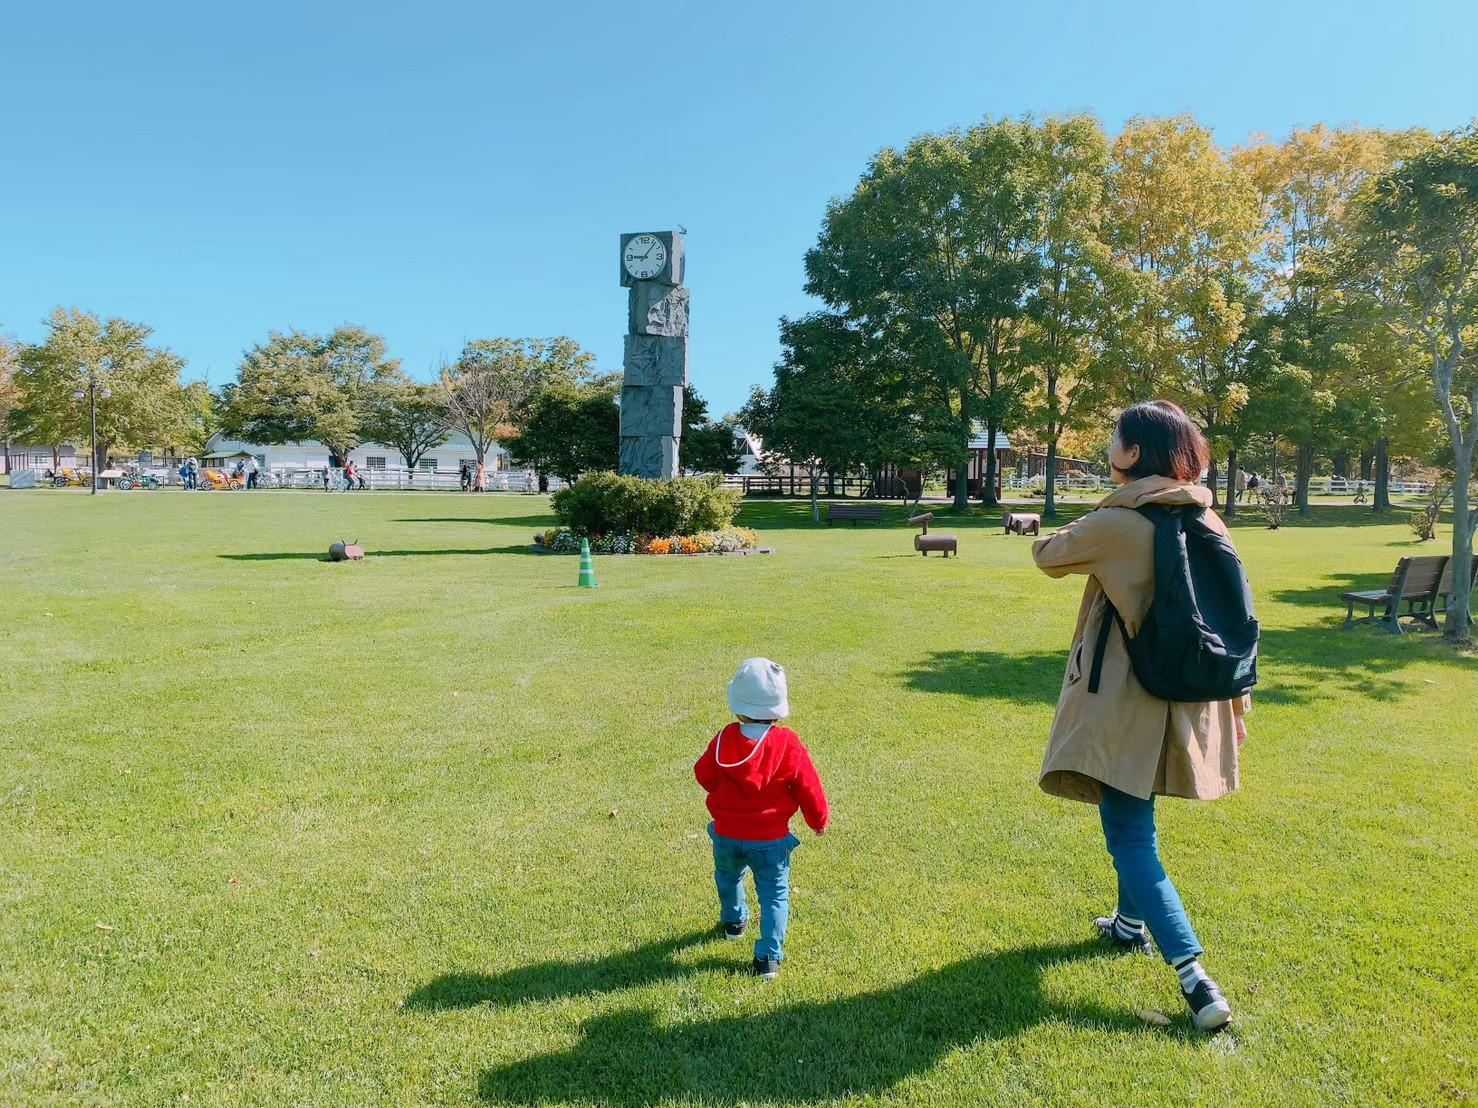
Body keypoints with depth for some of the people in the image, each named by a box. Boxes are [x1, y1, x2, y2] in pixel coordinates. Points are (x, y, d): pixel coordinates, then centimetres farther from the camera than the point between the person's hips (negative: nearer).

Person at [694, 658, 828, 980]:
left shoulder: (724, 739, -17)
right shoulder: (788, 743, -19)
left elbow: (704, 775, -1)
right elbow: (808, 788, -8)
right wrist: (819, 820, 10)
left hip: (727, 834, 2)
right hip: (771, 838, -2)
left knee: (728, 878, 30)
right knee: (774, 893, 12)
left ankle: (734, 920, 53)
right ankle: (769, 955, 5)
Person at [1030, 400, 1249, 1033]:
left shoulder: (1115, 524, -17)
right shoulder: (1208, 524, 2)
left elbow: (1047, 555, -1)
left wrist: (1077, 528, 19)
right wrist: (1236, 704, 16)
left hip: (1125, 705, -7)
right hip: (1188, 703, 7)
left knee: (1131, 839, -1)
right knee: (1133, 821, 26)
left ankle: (1196, 979, -6)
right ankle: (1130, 923, 42)